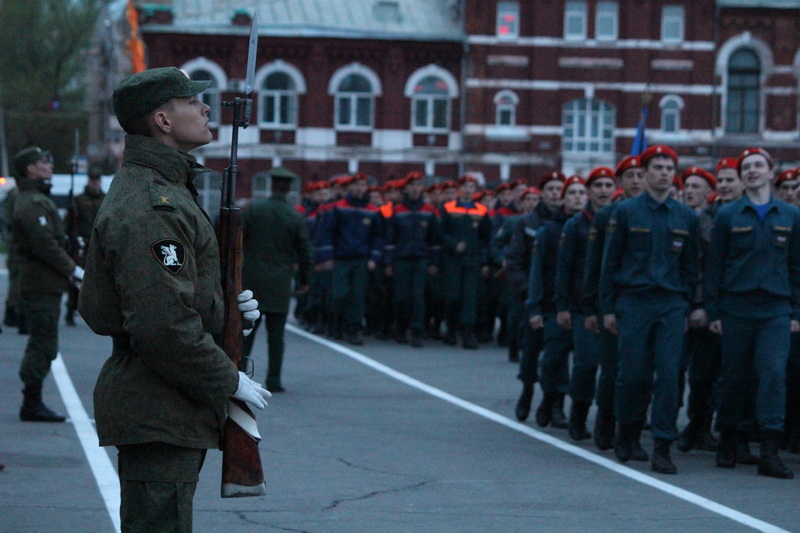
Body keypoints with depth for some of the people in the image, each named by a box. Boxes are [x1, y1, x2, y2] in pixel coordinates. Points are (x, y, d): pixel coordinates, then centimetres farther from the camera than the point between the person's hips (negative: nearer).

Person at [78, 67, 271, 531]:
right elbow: (163, 327, -25)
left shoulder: (167, 190, 17)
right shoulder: (151, 209, -19)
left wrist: (229, 308, 8)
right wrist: (229, 381, -16)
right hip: (159, 416, -11)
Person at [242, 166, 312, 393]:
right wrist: (303, 280, 16)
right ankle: (273, 380, 1)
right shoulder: (296, 217, -2)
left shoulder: (253, 209, -3)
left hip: (251, 279, 0)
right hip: (280, 284, 0)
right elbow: (304, 252, 3)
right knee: (276, 333, 3)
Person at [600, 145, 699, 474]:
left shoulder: (686, 217, 9)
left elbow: (690, 267, 14)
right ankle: (626, 434, 23)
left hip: (672, 306, 2)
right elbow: (610, 262, 3)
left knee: (669, 376, -6)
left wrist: (686, 308, 9)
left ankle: (662, 449, -4)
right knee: (633, 375, 0)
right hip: (633, 302, -2)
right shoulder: (626, 212, 2)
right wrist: (608, 308, 0)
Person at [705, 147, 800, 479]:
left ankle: (769, 453, -13)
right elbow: (714, 266, 4)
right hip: (736, 310, 0)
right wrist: (713, 312, -1)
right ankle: (727, 444, 20)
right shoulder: (727, 215, 5)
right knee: (732, 377, 5)